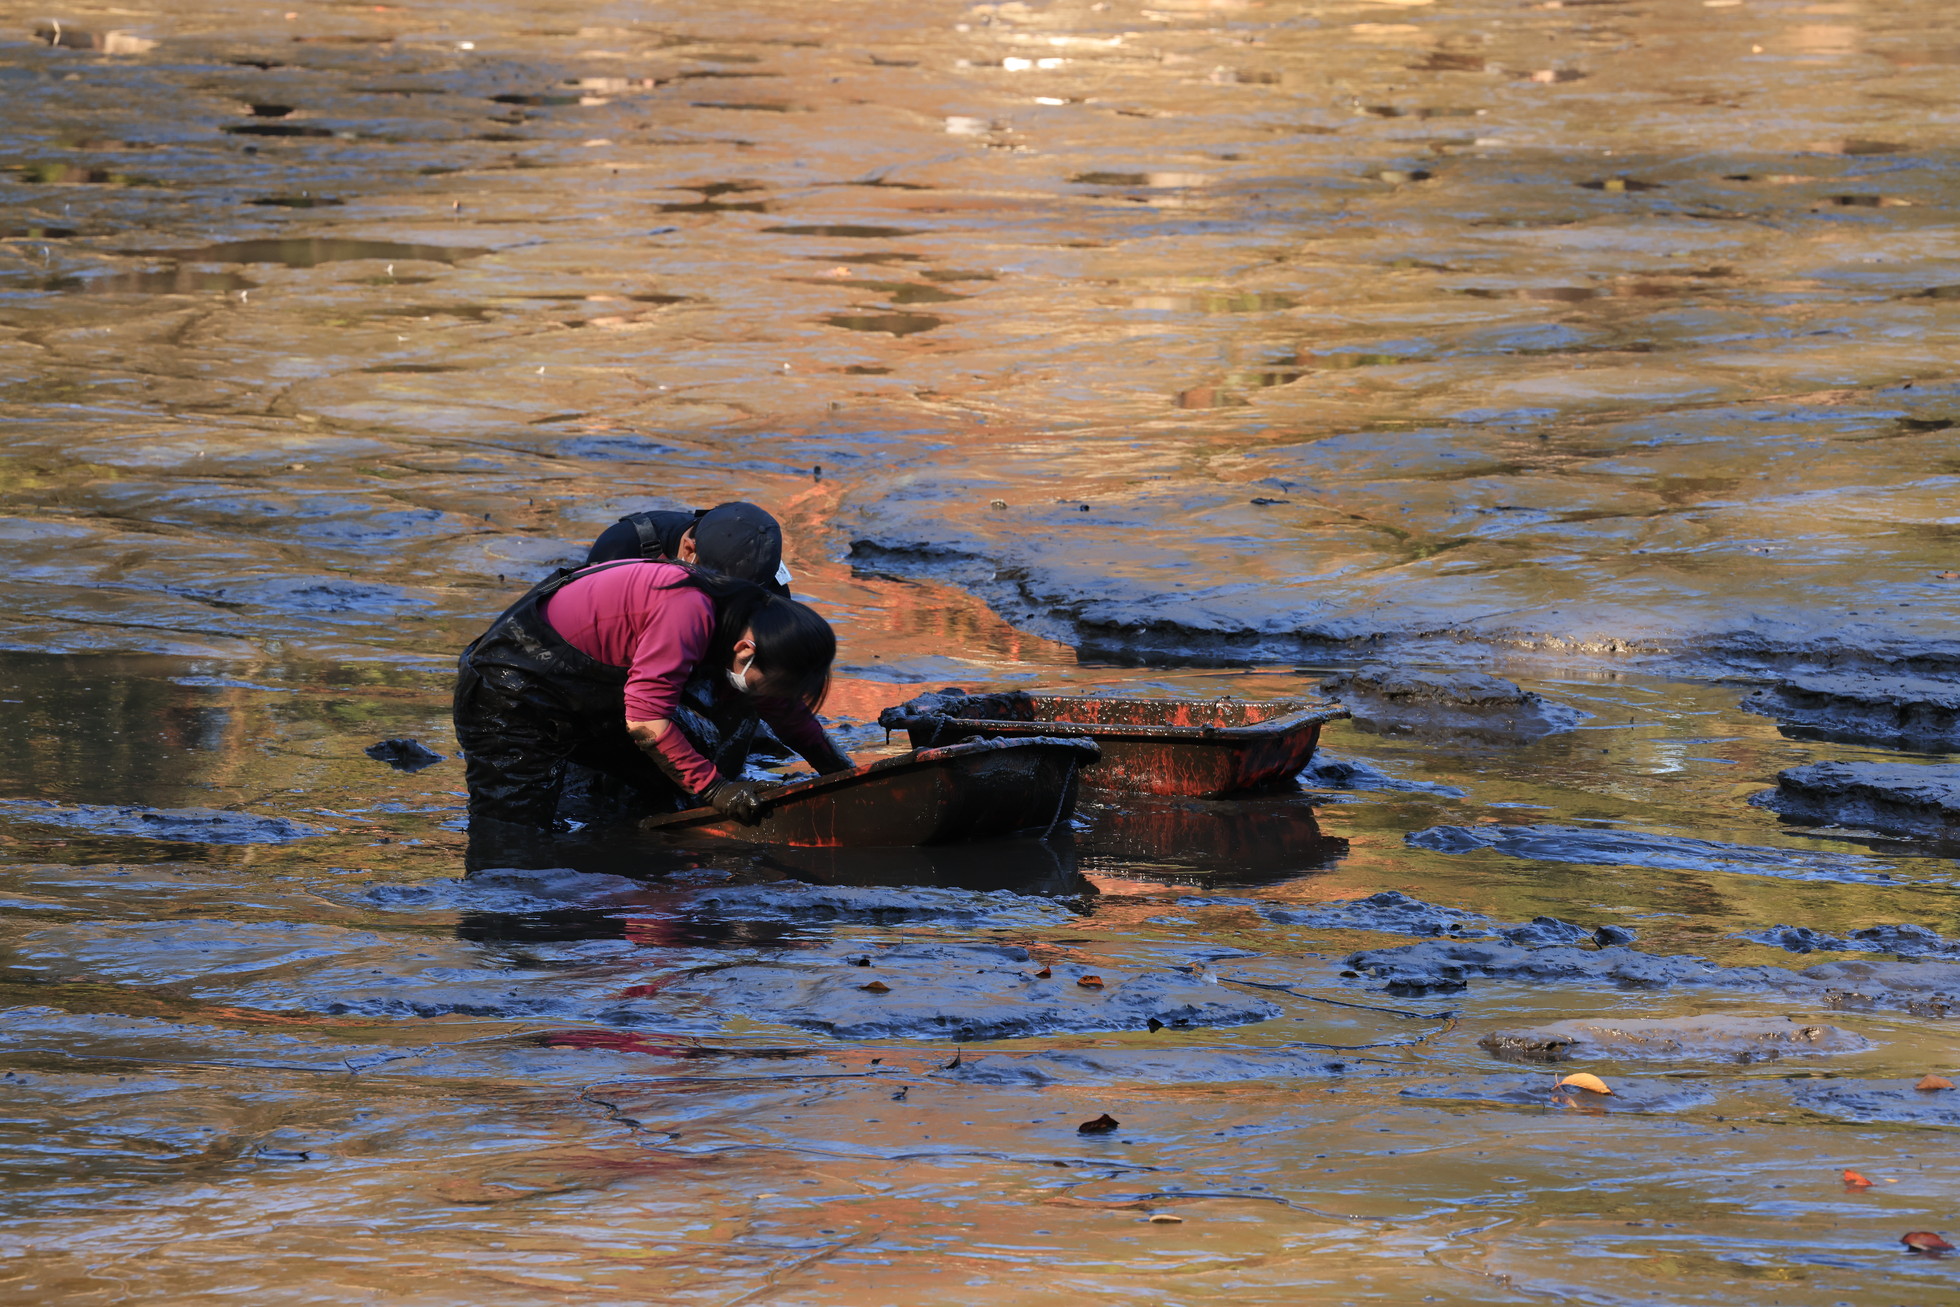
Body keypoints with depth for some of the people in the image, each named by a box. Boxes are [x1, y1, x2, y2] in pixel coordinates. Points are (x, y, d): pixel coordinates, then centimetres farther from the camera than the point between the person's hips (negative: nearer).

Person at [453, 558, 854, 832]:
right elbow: (645, 722, -31)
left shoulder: (745, 622, -1)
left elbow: (784, 708, 17)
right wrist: (714, 788, -26)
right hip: (512, 696, -9)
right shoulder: (687, 609, -30)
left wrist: (839, 769, 15)